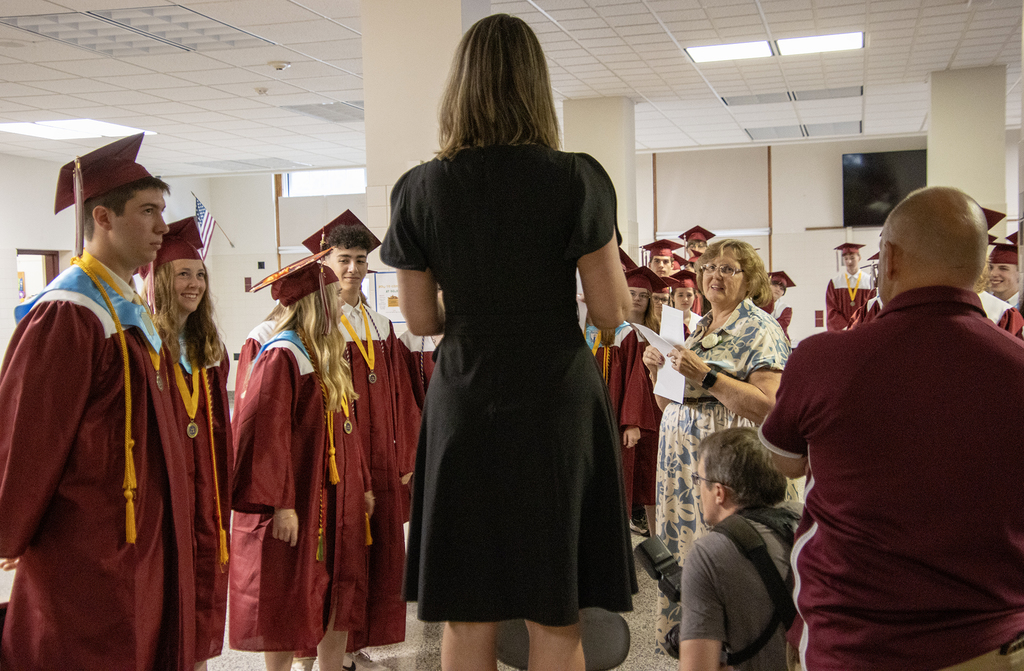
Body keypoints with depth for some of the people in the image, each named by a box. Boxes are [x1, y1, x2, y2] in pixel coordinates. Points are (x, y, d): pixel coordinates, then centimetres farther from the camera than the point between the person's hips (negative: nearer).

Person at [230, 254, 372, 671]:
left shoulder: (328, 356, 13)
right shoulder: (282, 356, -15)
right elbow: (264, 433, -21)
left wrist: (361, 486, 17)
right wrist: (280, 503, -24)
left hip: (335, 502, 9)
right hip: (296, 507, -9)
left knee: (338, 598, 12)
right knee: (289, 605, 2)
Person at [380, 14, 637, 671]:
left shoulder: (420, 188, 0)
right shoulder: (575, 179, -7)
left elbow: (422, 319, 4)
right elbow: (611, 312, -6)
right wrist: (610, 252, 14)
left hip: (464, 409, 2)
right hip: (558, 405, -2)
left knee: (467, 616, 10)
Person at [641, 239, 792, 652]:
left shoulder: (760, 330, -5)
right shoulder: (698, 329, 17)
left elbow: (767, 406, -17)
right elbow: (671, 405, 22)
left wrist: (706, 376, -20)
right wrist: (657, 372, 2)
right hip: (680, 455, 7)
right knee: (681, 548, 6)